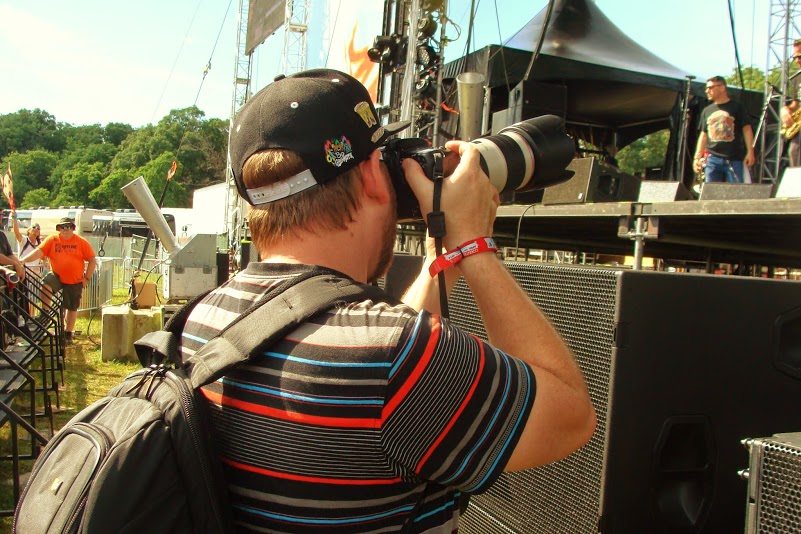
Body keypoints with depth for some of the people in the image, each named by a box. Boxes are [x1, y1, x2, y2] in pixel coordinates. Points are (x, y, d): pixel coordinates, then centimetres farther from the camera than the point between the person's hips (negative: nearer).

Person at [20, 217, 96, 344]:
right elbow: (39, 251, -14)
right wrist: (23, 260, -30)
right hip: (56, 276, 0)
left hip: (75, 281, 0)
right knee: (45, 286, -30)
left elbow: (92, 260, -4)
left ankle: (68, 333, 25)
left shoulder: (82, 242, -6)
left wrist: (87, 278, -9)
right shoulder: (52, 239, -4)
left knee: (72, 307, 9)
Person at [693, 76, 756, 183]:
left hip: (734, 159, -3)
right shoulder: (707, 111, 15)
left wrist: (750, 151, -9)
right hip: (712, 159, 4)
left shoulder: (736, 107, 4)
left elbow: (747, 129, 1)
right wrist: (697, 157, 11)